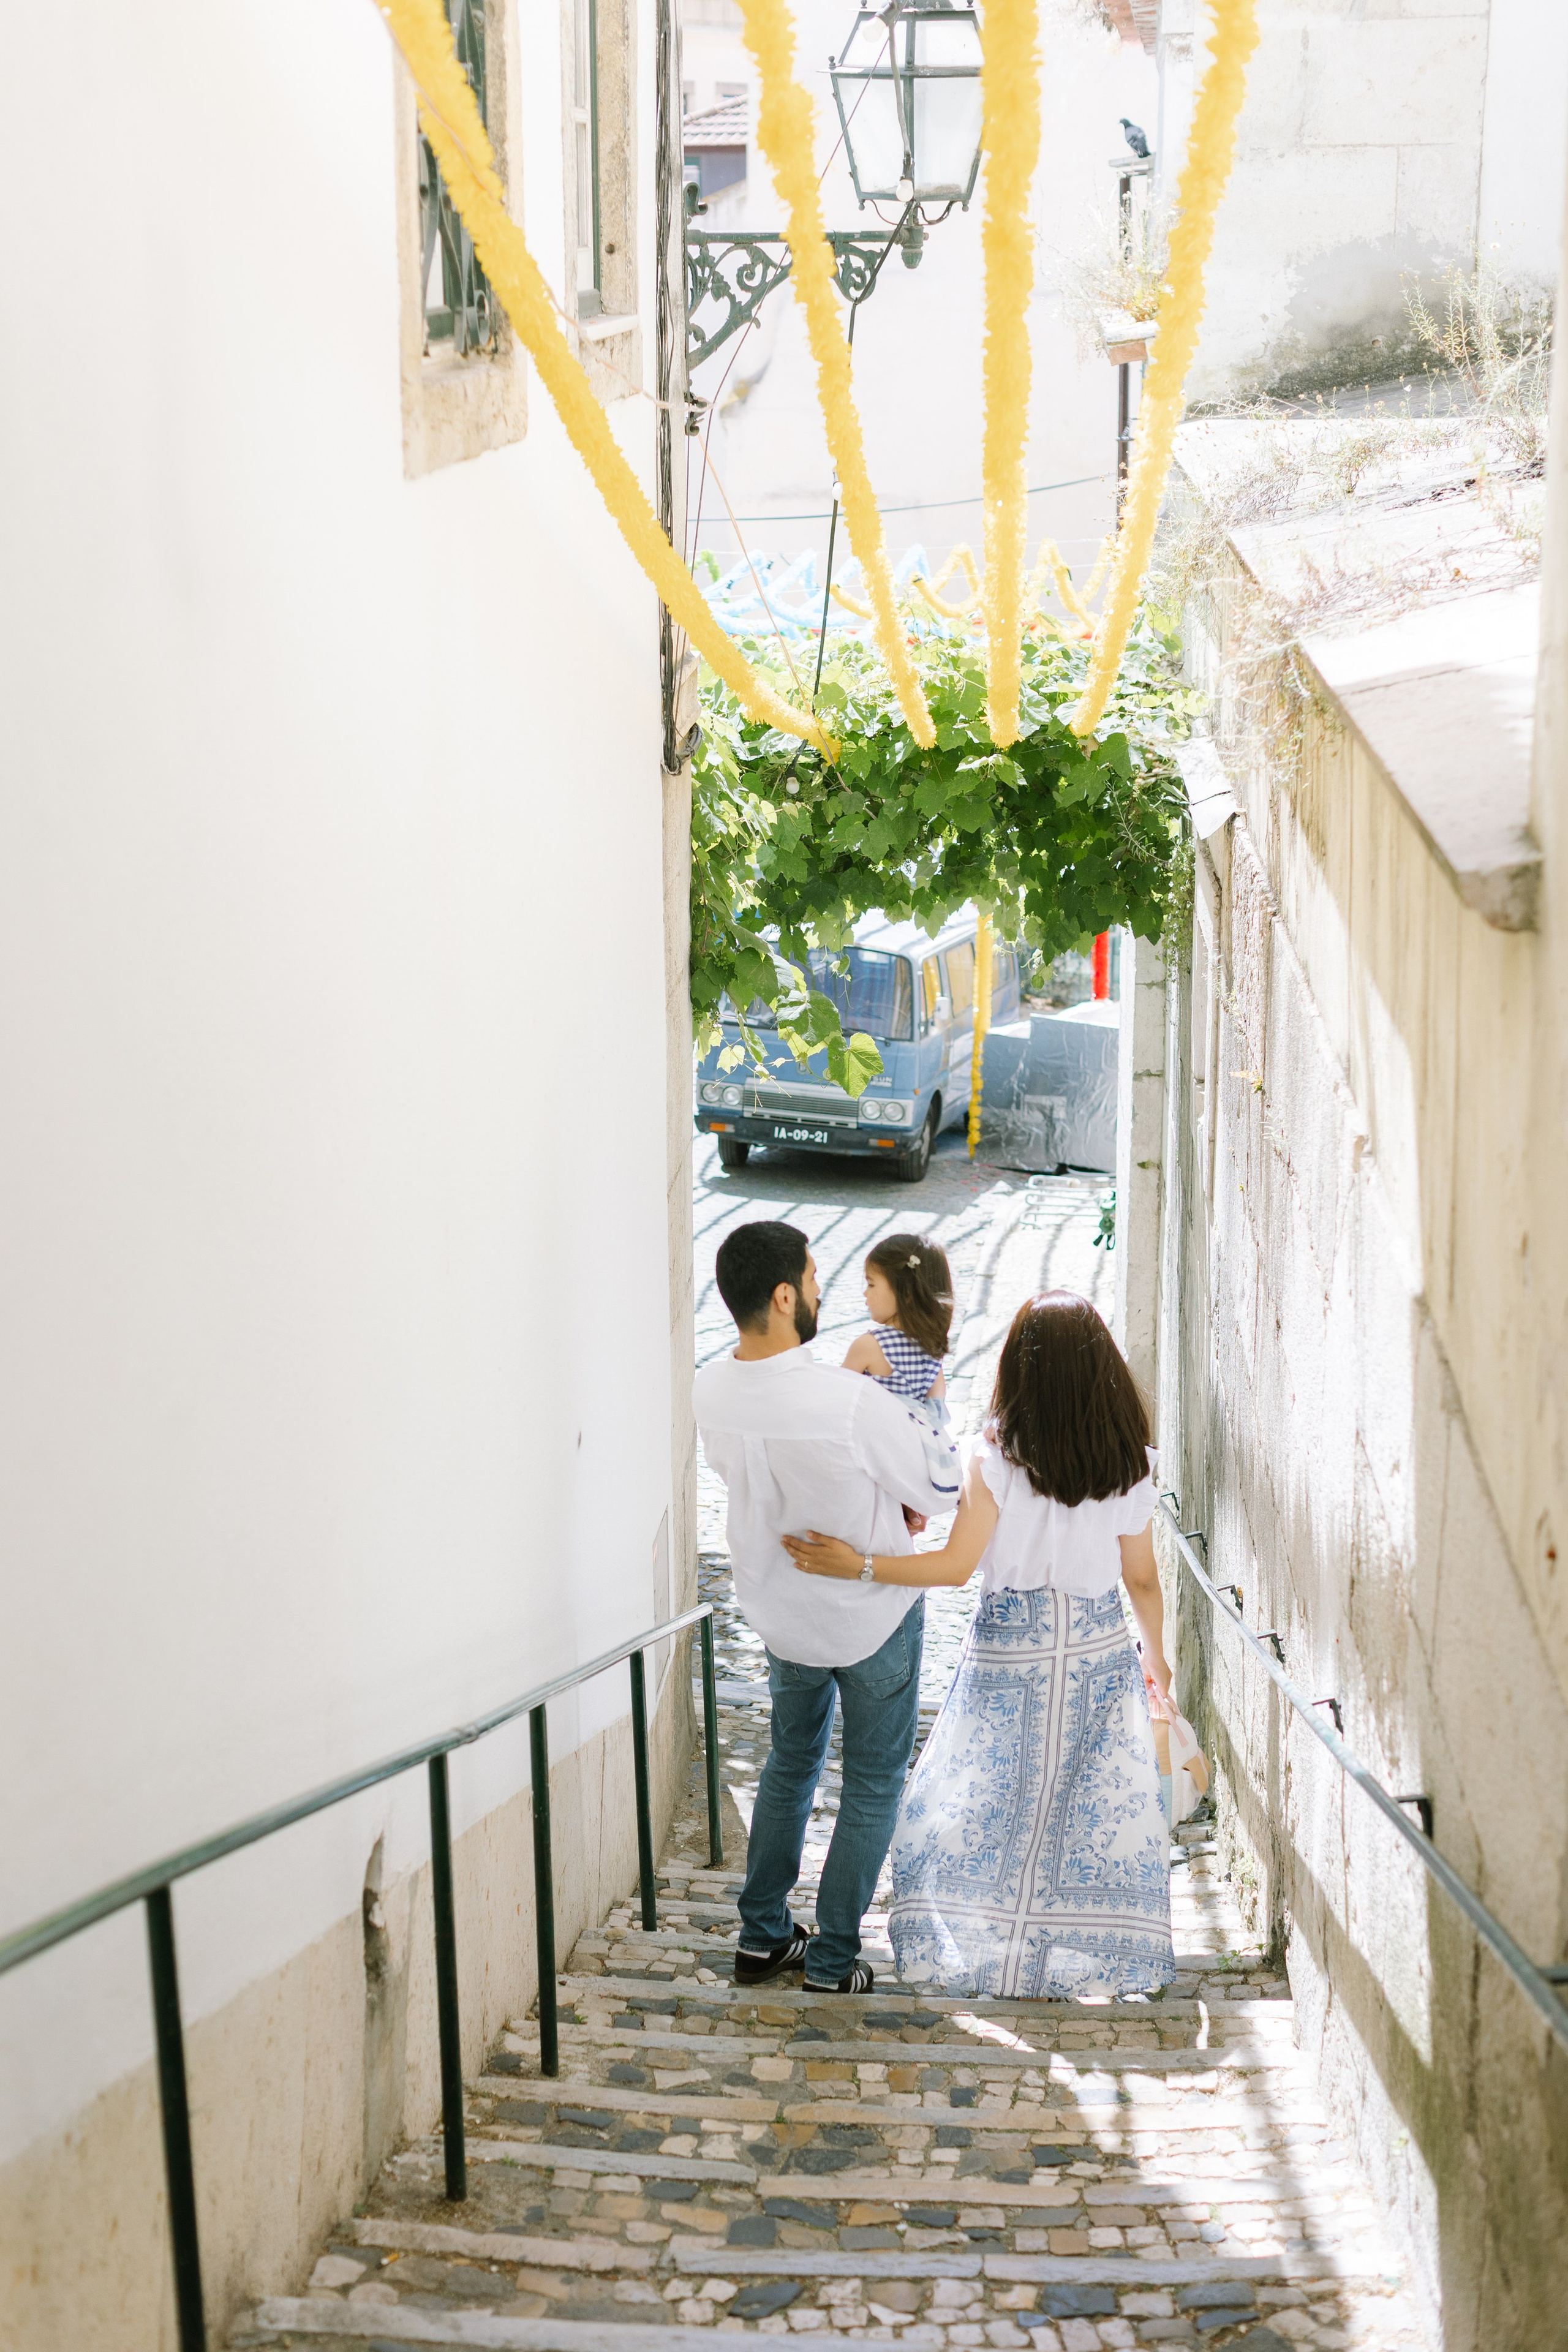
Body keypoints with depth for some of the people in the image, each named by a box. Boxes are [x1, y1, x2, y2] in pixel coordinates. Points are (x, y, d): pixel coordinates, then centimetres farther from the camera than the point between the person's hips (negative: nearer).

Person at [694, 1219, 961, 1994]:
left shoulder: (712, 1392, -15)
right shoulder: (853, 1404, -34)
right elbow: (945, 1485, -19)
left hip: (780, 1611, 5)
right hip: (874, 1614, -5)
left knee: (790, 1763, 26)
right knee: (873, 1784, 15)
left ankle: (763, 1937, 34)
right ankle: (832, 1962, 23)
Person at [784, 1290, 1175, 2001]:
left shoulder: (995, 1458, -17)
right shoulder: (1130, 1462, -8)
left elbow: (956, 1564, -19)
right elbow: (1141, 1578, 1)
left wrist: (854, 1565, -18)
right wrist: (1156, 1654, 17)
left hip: (1009, 1649, -2)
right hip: (1099, 1649, 2)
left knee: (993, 1801, 13)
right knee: (1100, 1804, 13)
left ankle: (1006, 1955, 22)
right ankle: (1081, 1960, 21)